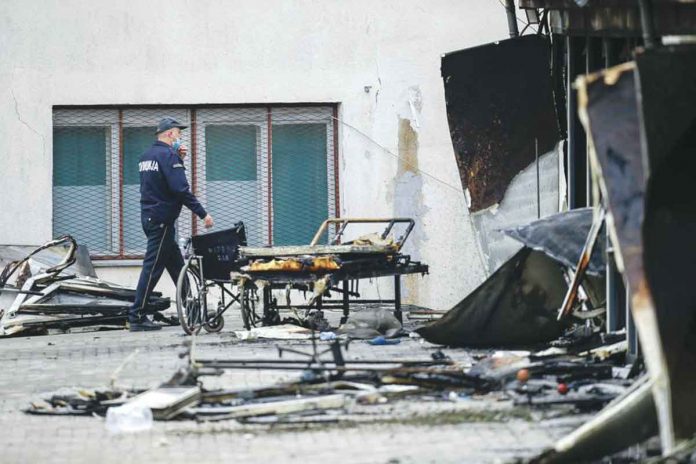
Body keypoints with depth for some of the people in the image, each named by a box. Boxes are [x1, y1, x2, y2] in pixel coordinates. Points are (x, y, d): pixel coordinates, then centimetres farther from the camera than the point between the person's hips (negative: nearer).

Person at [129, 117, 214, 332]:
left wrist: (179, 159, 12)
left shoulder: (146, 156, 15)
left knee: (176, 264, 14)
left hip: (149, 216, 10)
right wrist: (203, 213, -18)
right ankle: (137, 317, -8)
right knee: (152, 267, -8)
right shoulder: (169, 155, -14)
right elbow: (180, 189, -22)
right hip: (162, 219, -10)